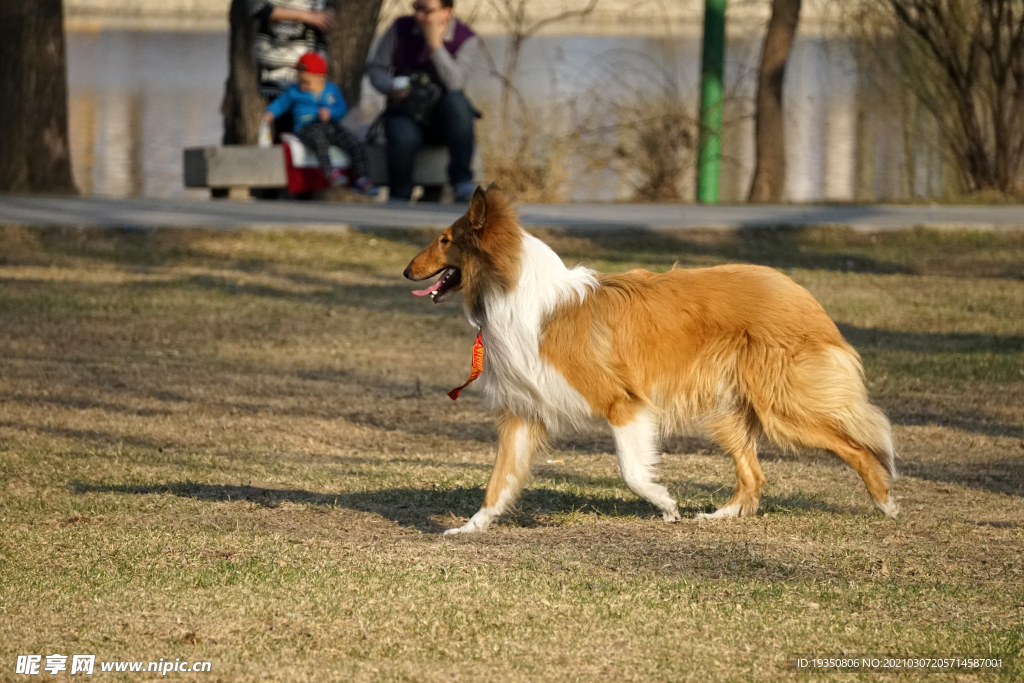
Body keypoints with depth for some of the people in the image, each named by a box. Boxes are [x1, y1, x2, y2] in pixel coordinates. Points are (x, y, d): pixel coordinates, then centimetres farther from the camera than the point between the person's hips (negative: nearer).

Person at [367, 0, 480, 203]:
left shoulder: (466, 39, -7)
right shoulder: (401, 28, -1)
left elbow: (454, 83, -22)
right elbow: (375, 67, 5)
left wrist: (436, 45, -28)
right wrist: (391, 87, -16)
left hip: (441, 117, 0)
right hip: (404, 111, 0)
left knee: (455, 101, -36)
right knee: (404, 138, -36)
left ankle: (462, 181, -29)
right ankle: (399, 197, -9)